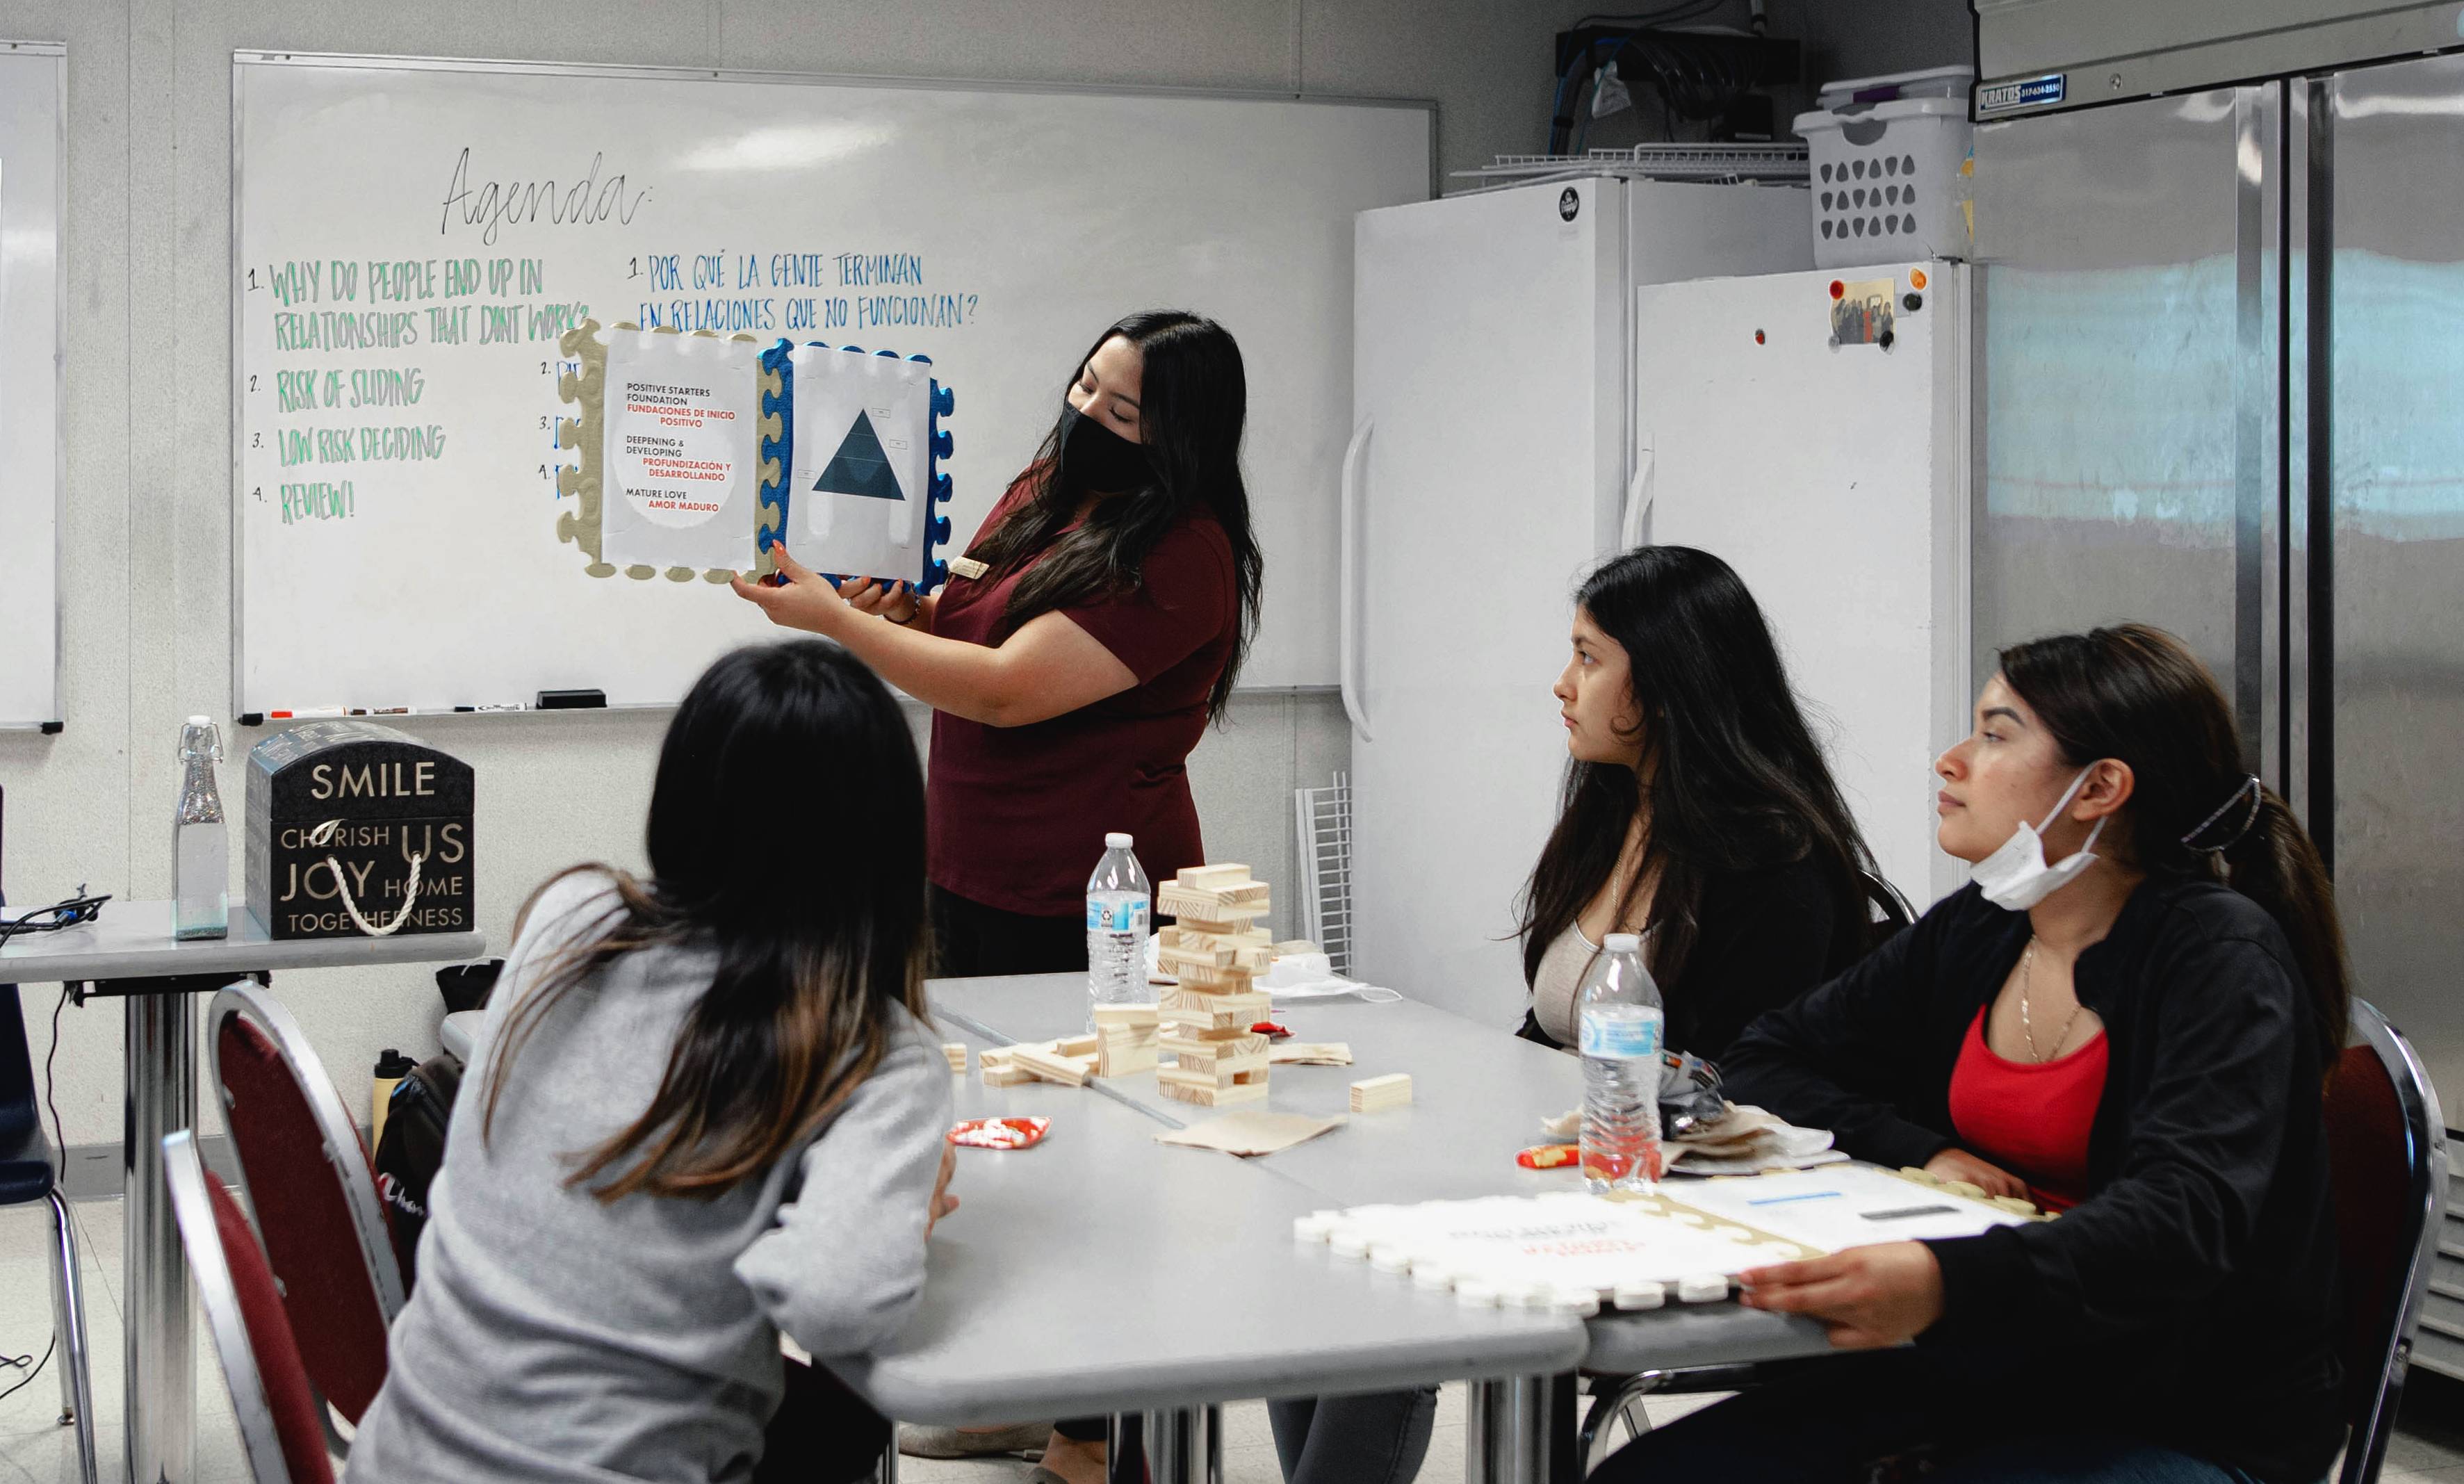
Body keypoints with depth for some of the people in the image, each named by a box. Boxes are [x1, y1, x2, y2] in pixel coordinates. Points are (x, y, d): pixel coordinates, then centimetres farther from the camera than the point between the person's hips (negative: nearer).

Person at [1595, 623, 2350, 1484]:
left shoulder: (2219, 955, -13)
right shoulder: (1973, 934, 7)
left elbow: (2183, 1216, -29)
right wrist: (1920, 1152, -5)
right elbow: (1767, 1057, 16)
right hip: (2000, 1374, 6)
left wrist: (1945, 1281, -47)